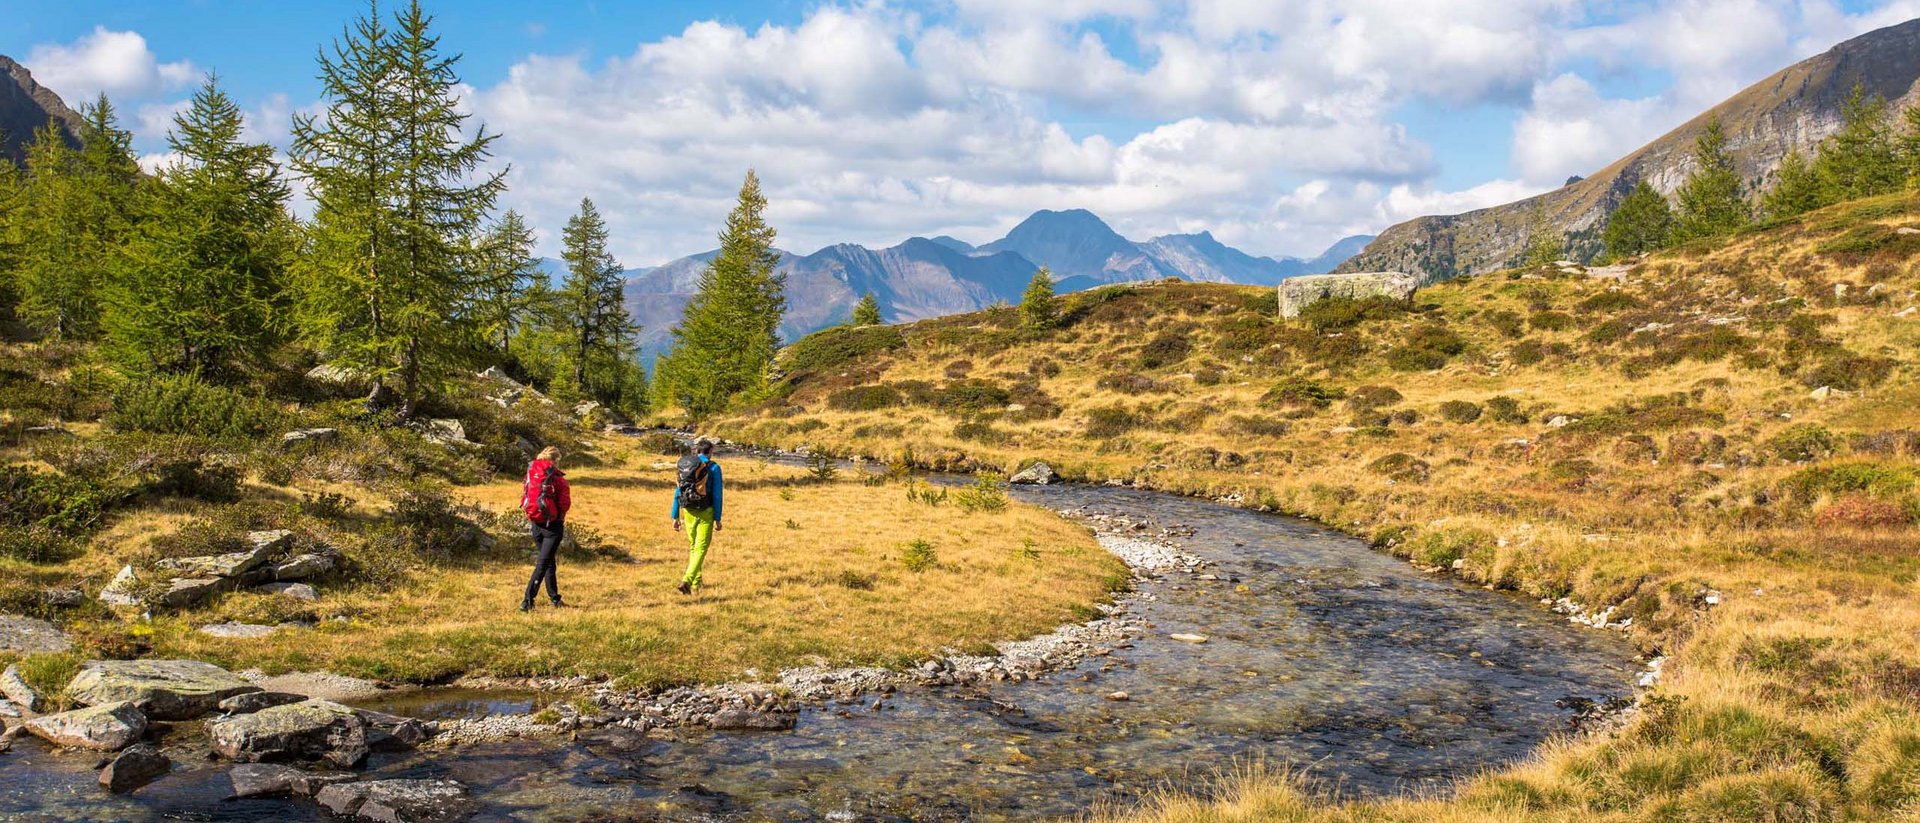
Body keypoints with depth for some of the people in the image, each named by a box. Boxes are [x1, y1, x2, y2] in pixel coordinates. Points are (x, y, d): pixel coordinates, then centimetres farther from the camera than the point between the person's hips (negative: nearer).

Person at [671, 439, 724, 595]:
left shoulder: (684, 465, 5)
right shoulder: (714, 468, -7)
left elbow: (678, 492, 5)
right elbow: (717, 495, -10)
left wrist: (675, 517, 8)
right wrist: (717, 519, -7)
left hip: (688, 512, 4)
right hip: (706, 512, -4)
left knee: (693, 546, 21)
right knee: (700, 549, -4)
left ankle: (696, 582, 28)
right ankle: (686, 580, -22)